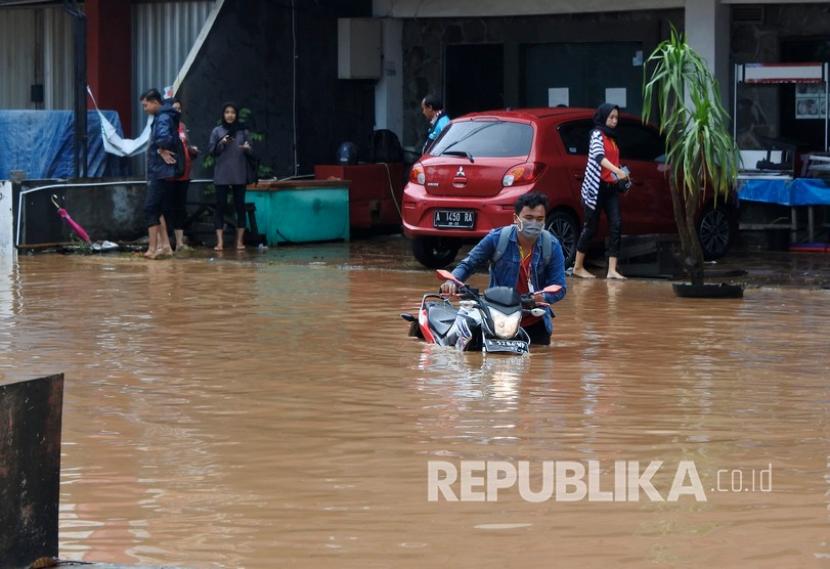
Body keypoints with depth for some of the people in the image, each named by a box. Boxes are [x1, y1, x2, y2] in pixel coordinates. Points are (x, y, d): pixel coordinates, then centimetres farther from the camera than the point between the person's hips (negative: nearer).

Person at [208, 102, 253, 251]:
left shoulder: (243, 131, 6)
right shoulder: (217, 131, 4)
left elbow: (251, 152, 7)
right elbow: (212, 151, 2)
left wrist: (247, 148, -16)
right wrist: (221, 143, -16)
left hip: (239, 175, 1)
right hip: (222, 175, -1)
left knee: (240, 206, 1)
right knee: (220, 206, -4)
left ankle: (239, 240, 7)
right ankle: (219, 241, -4)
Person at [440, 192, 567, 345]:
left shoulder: (552, 246, -8)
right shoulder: (496, 238, -11)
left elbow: (559, 288, -10)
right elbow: (468, 264, -2)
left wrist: (543, 297, -32)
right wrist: (452, 280, -23)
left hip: (535, 323, 2)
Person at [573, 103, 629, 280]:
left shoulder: (611, 137, 16)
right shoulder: (597, 134, -8)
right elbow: (599, 157, -24)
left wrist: (621, 176, 4)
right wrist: (618, 171, -38)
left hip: (611, 187, 7)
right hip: (596, 187, -7)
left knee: (616, 225, -6)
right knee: (591, 227, -1)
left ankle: (612, 270, -10)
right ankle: (578, 267, 11)